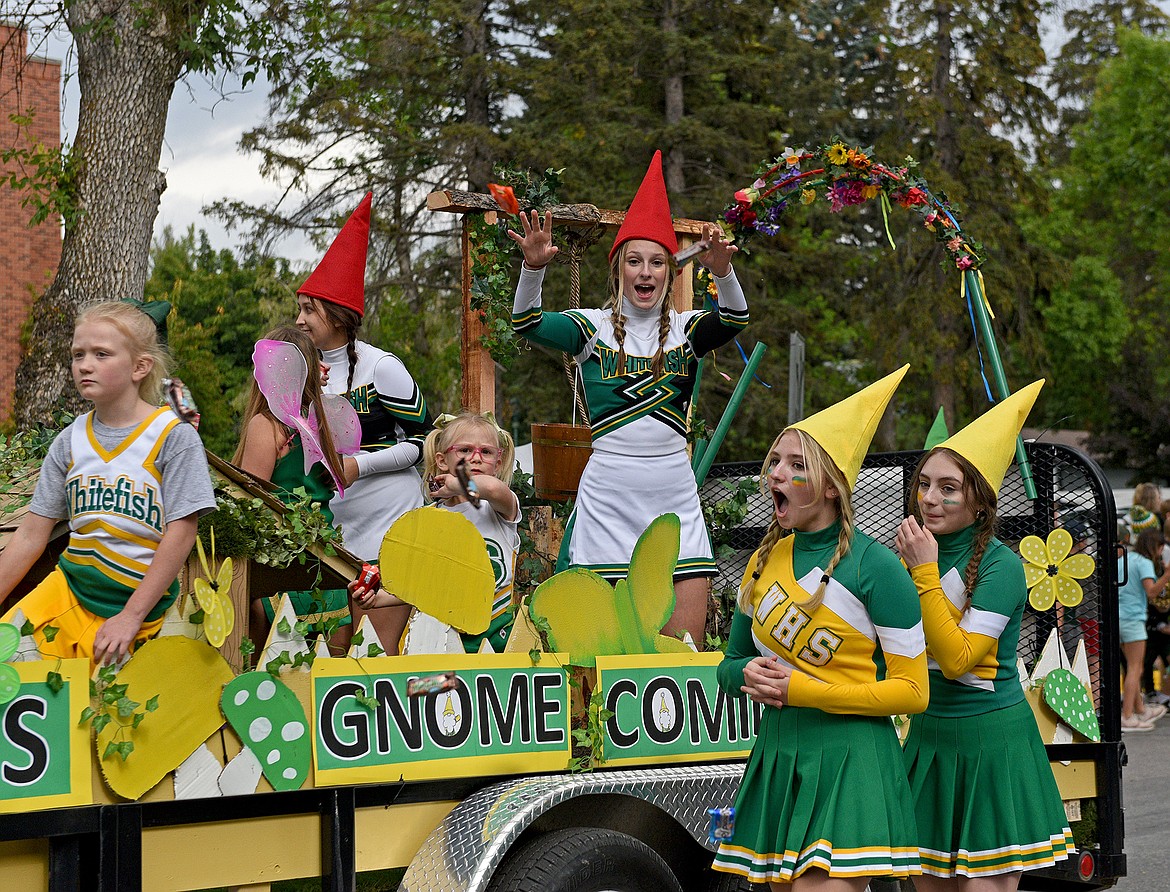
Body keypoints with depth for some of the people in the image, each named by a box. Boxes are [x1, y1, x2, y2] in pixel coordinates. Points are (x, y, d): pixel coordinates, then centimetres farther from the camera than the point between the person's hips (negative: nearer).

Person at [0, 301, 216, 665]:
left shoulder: (173, 436, -7)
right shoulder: (70, 441, 6)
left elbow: (181, 534, -11)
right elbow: (31, 534, 7)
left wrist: (131, 617, -14)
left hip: (136, 599, -4)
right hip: (66, 590, 4)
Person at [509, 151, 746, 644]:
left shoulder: (684, 327, 8)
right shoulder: (593, 327, 4)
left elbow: (733, 321, -12)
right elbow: (527, 324, -12)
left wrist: (722, 270, -32)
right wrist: (534, 266, -30)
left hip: (675, 496, 2)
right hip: (609, 495, -2)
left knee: (686, 645, -2)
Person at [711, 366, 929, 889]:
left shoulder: (874, 566, -9)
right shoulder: (764, 561, 10)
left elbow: (912, 691, -8)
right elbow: (730, 663, 21)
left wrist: (805, 690, -14)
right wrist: (749, 674, -4)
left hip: (849, 764, -6)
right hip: (778, 756, 6)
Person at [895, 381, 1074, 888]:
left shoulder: (1000, 565, -13)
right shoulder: (918, 556, 7)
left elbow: (957, 659, -21)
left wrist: (925, 572, -20)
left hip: (989, 741, -6)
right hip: (929, 736, 6)